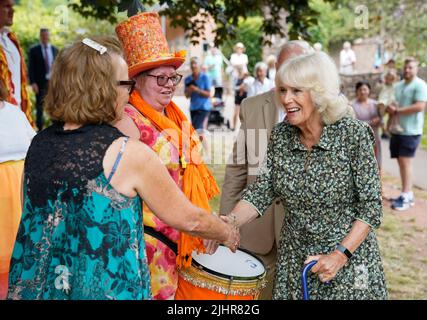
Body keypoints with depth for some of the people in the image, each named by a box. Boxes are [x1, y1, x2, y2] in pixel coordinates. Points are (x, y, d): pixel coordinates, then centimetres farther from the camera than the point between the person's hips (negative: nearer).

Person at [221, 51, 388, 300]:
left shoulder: (354, 134, -15)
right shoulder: (281, 135, -3)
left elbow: (371, 205, -13)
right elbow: (262, 190, -5)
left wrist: (340, 255, -20)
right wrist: (230, 221, -21)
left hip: (349, 262, -4)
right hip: (294, 263, 4)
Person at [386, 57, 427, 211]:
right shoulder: (398, 86, 15)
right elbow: (391, 103, 21)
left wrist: (397, 111, -15)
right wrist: (390, 108, -4)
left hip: (410, 131, -7)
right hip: (396, 130, 7)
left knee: (405, 162, -8)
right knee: (401, 162, 8)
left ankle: (406, 196, -2)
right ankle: (408, 194, 16)